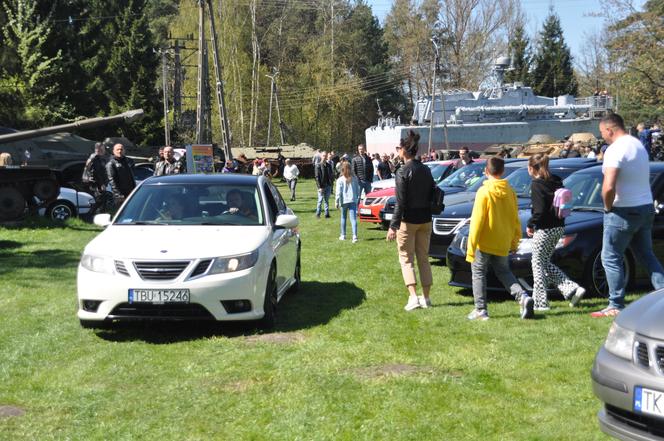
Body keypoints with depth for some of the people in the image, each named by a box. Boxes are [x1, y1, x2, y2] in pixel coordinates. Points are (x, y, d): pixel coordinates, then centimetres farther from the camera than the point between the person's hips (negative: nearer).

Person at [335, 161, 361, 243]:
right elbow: (358, 189, 9)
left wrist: (336, 201, -2)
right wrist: (358, 199, 19)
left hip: (344, 201, -2)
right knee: (353, 218, -4)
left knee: (343, 218, 15)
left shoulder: (340, 180, -7)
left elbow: (338, 192, -8)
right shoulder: (354, 178, 3)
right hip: (353, 200, 2)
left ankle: (343, 235, 23)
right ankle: (354, 236, -17)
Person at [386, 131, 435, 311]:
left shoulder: (403, 172, -15)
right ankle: (426, 297, 17)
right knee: (424, 258, 13)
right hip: (425, 221, 6)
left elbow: (400, 202, -19)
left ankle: (413, 297, -8)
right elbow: (432, 196, 10)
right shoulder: (426, 170, 6)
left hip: (408, 221, -6)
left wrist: (393, 226, -17)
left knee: (406, 259, 3)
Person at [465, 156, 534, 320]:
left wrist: (471, 246, -14)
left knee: (478, 273, 8)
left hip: (485, 242, -5)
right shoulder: (510, 191, 2)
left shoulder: (484, 192, -14)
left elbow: (477, 221, -16)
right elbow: (515, 219, 8)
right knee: (504, 272, 20)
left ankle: (480, 310, 6)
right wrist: (515, 241, 19)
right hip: (503, 243, 5)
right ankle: (523, 296, -1)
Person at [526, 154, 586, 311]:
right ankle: (572, 289, 8)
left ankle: (540, 302, 8)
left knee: (538, 263, 4)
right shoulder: (556, 181, 9)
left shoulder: (536, 184, -15)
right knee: (546, 262, 19)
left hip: (544, 230, -8)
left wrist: (530, 224, -7)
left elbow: (539, 210, -20)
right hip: (558, 228, 8)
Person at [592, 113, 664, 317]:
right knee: (646, 256, 17)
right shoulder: (638, 144, 11)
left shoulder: (615, 150, -18)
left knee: (610, 258, 2)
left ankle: (616, 306, 5)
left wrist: (608, 206, -11)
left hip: (624, 211, -9)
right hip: (646, 208, 9)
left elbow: (609, 187, -30)